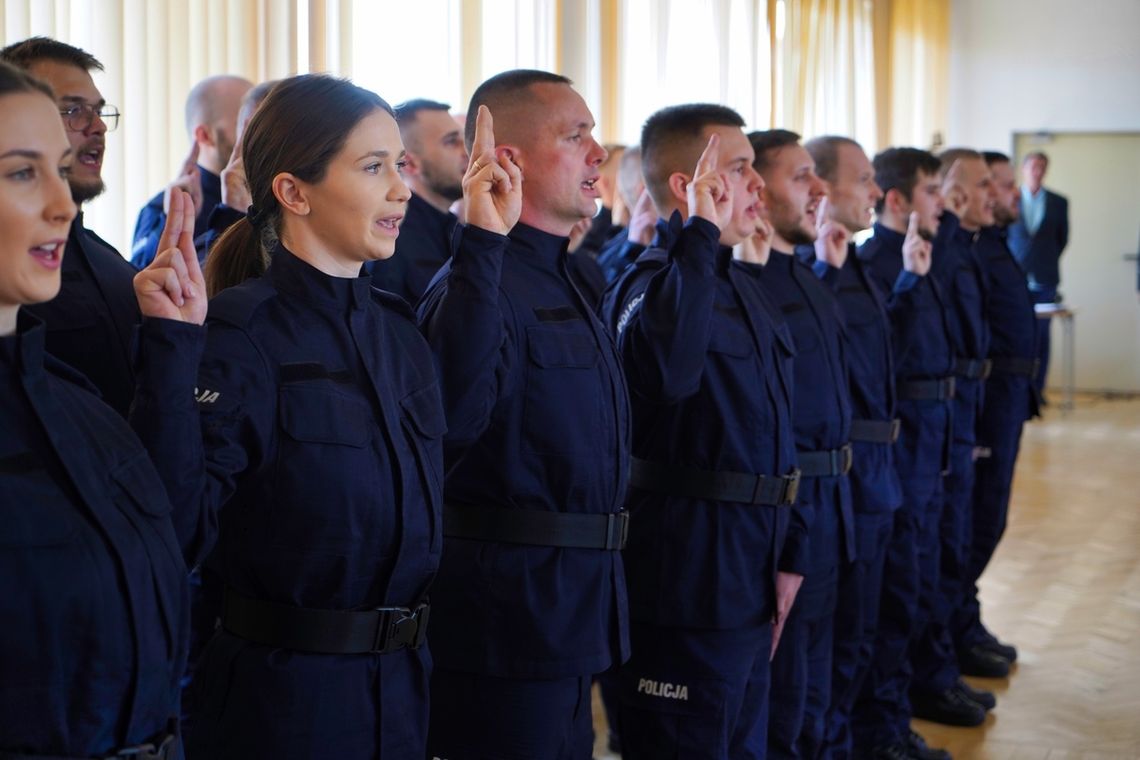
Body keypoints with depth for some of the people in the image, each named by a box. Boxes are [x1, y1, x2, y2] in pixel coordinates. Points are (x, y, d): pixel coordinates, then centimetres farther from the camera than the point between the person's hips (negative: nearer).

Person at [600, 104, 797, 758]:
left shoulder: (748, 285, 14)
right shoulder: (654, 282, -14)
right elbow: (666, 367, -40)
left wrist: (786, 554, 18)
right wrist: (700, 234, -33)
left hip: (750, 578, 9)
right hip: (688, 581, -9)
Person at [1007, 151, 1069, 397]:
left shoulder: (1058, 202, 7)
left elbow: (1062, 238, 14)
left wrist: (1047, 261, 10)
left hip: (1044, 280, 1)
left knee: (1041, 335, 2)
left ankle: (1037, 389, 8)